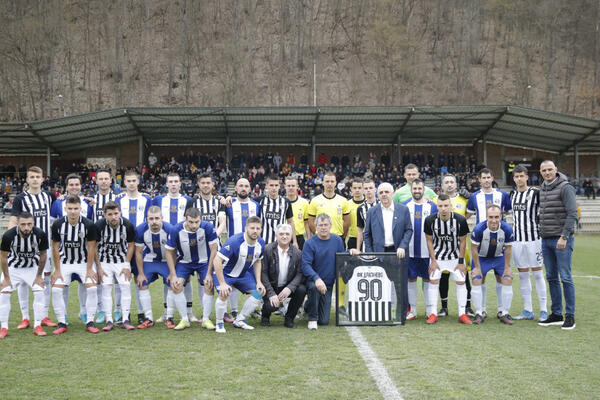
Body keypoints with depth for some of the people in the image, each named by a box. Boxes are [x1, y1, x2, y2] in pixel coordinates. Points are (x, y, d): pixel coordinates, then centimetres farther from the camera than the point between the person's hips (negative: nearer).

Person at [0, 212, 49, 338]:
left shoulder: (40, 235, -26)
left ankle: (37, 326, -3)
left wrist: (39, 276, -6)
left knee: (39, 293, -13)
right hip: (12, 267, 0)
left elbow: (43, 255, -9)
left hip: (33, 267, 0)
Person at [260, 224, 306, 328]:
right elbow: (263, 273, -13)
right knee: (272, 305, -29)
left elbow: (300, 273, -7)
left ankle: (289, 318, -3)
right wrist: (271, 294, -21)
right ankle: (265, 316, 12)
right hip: (271, 287, -3)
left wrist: (289, 288, -25)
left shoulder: (297, 253, -3)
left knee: (302, 289, -25)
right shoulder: (267, 250, -11)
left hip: (287, 288, 3)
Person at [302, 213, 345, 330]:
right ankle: (312, 319, -19)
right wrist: (317, 278, -36)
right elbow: (305, 265, -19)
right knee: (314, 287, -41)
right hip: (312, 280, -3)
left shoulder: (337, 240, 1)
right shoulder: (310, 243, -11)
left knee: (324, 321, 1)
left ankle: (308, 306, 35)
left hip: (328, 283, 3)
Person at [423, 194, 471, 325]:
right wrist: (433, 261, -8)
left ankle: (462, 314, 6)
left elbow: (463, 241, -8)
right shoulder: (430, 220, -18)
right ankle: (433, 314, 2)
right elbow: (429, 241, -6)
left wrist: (461, 262, -8)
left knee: (461, 282, -3)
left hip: (455, 256, 0)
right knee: (433, 282, -6)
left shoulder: (460, 220, -19)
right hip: (437, 256, 0)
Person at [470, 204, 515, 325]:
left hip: (499, 257, 1)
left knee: (507, 280, -10)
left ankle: (504, 313, 2)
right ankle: (479, 313, -2)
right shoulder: (479, 229, -30)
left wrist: (507, 267, -6)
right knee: (477, 281, -13)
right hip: (482, 257, -1)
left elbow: (508, 249, -10)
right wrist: (477, 267, -11)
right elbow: (474, 249, -16)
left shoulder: (507, 229, -25)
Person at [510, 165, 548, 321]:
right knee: (523, 275, 8)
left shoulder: (535, 193, -5)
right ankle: (528, 311, 14)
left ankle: (543, 311, 3)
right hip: (517, 239, 5)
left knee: (537, 273, -2)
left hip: (533, 238, -5)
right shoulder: (513, 194, 11)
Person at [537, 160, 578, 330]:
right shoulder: (542, 189, 14)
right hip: (546, 240, 7)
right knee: (551, 278, 9)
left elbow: (572, 214, -15)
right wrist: (542, 233, 14)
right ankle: (556, 314, 16)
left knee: (565, 277, -6)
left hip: (562, 239, -7)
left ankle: (570, 316, -1)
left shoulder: (565, 188, -8)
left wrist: (564, 237, -20)